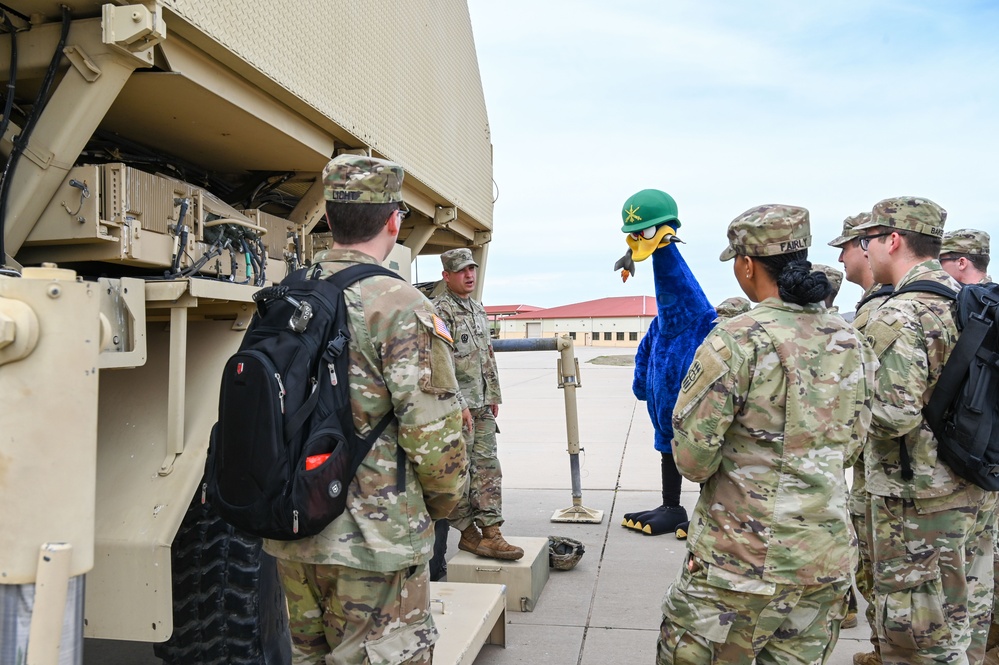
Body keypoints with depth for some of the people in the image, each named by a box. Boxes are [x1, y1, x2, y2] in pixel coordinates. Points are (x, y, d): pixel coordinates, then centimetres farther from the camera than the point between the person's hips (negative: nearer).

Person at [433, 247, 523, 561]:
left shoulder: (477, 307, 16)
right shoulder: (440, 311, -11)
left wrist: (495, 394, 18)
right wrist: (459, 404, -18)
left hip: (482, 405, 8)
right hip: (458, 406, -8)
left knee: (488, 467, 6)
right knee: (459, 472, 1)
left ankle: (490, 533, 10)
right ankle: (468, 534, 12)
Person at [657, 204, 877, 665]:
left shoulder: (737, 340, -17)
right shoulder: (851, 342, 3)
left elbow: (692, 457, -16)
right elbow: (851, 446, 13)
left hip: (743, 561, -6)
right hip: (827, 559, 7)